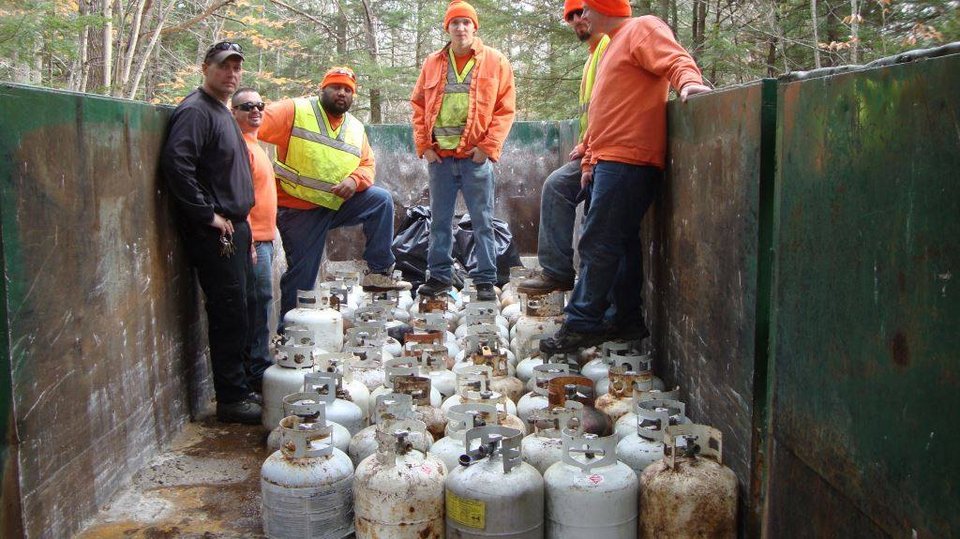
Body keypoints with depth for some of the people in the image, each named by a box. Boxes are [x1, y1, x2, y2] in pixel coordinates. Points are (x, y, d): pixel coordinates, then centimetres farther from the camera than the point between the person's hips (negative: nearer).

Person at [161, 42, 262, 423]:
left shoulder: (222, 113, 19)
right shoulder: (195, 111, -12)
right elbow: (176, 164, -25)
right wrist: (208, 215, -21)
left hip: (233, 228, 10)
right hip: (214, 233, -10)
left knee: (234, 314, 13)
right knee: (228, 313, -6)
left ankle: (239, 389, 23)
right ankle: (232, 399, 2)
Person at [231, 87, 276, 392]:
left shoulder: (254, 144, 19)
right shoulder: (239, 145, -12)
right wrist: (248, 240, -23)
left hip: (264, 238, 10)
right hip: (252, 239, -10)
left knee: (260, 303, 13)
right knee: (259, 302, -7)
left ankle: (259, 368, 22)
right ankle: (258, 372, 0)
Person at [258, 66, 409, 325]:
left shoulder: (356, 128, 10)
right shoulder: (294, 110, -8)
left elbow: (367, 165, 9)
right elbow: (252, 130, -16)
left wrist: (355, 179, -13)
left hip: (339, 203, 5)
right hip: (298, 209, -5)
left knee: (381, 199, -10)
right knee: (302, 274, -2)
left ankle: (378, 272, -4)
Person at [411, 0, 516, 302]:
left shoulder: (495, 62, 2)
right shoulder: (432, 63, 11)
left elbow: (505, 109, -2)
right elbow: (419, 107, 12)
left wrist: (488, 146, -10)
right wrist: (423, 146, 1)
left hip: (476, 156, -3)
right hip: (439, 156, 3)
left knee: (482, 221, 1)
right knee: (439, 220, 10)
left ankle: (485, 280, 8)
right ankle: (439, 276, 20)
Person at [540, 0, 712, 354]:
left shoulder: (642, 29, -2)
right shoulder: (614, 45, 26)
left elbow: (674, 60, -19)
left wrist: (688, 82, -40)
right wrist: (589, 161, 23)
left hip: (627, 162, -10)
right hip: (609, 163, 10)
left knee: (598, 244, -10)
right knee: (621, 242, 12)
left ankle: (582, 325, -5)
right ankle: (627, 320, 18)